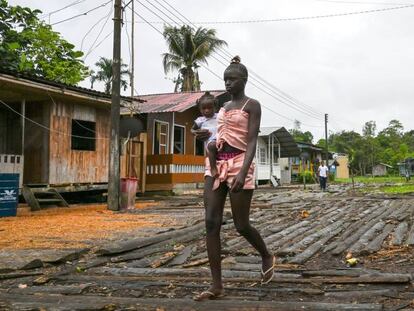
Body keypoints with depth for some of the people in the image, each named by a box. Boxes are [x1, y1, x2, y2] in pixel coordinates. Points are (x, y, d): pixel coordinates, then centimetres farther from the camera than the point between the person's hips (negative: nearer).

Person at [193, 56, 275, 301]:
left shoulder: (252, 105, 0)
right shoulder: (224, 107, 21)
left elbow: (251, 141, -11)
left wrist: (243, 172, -24)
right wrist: (208, 135, 10)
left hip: (239, 164, -6)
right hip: (216, 165, 7)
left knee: (241, 225, -1)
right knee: (212, 223, -5)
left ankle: (267, 256, 30)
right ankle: (217, 284, -2)